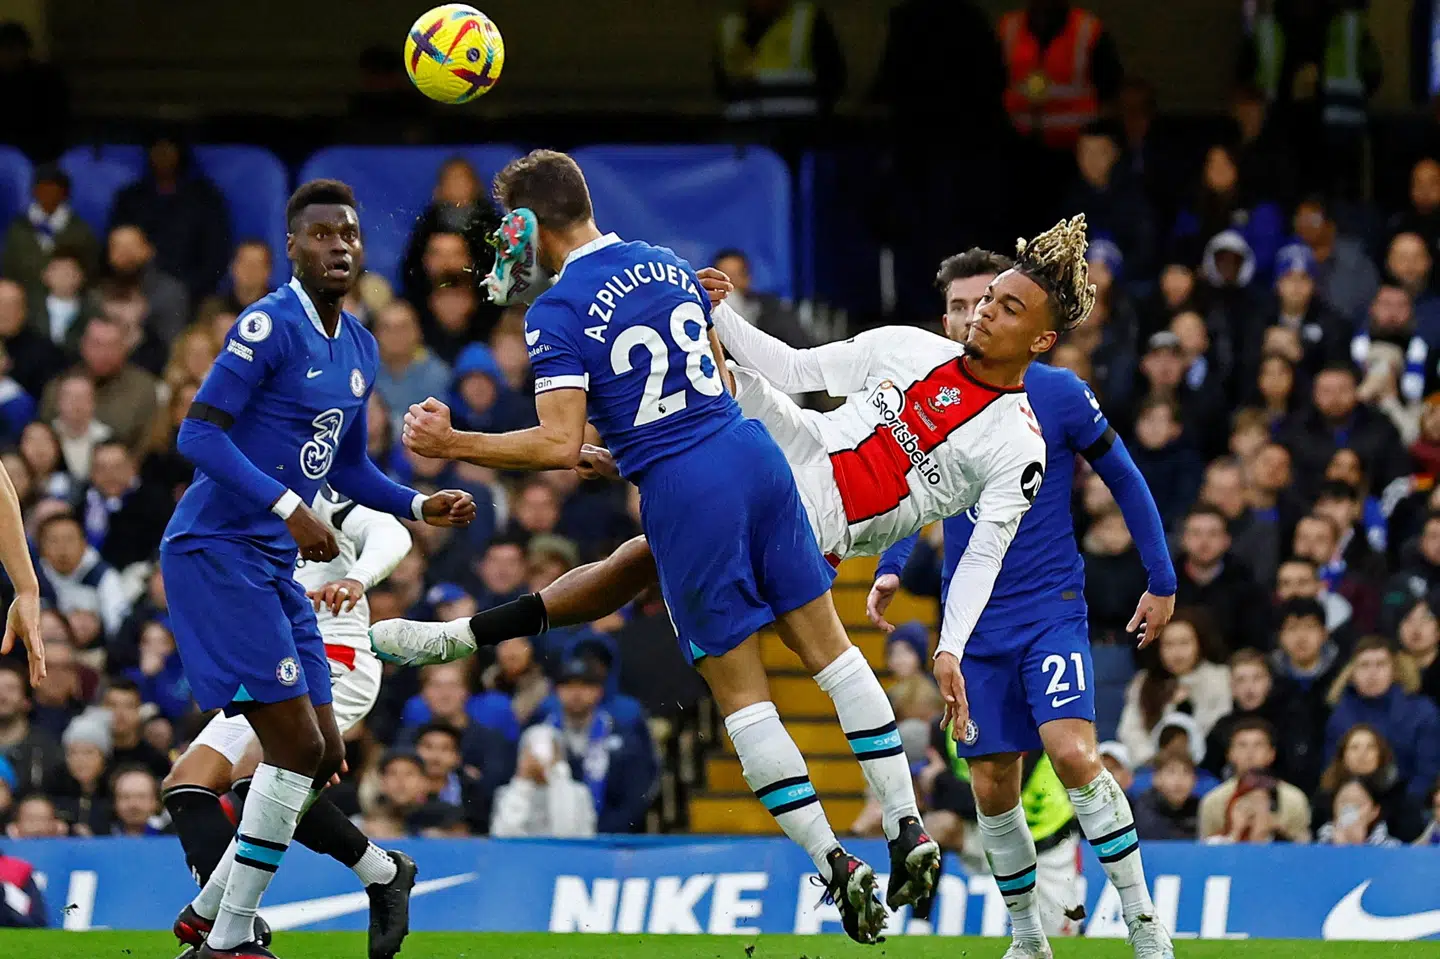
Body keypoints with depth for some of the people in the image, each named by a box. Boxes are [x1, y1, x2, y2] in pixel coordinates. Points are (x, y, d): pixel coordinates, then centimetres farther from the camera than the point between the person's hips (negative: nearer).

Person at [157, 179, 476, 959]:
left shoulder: (358, 350, 14)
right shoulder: (270, 327, -14)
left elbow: (348, 468, 25)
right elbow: (198, 433, -21)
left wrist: (422, 507, 9)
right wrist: (287, 507, -28)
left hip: (271, 564, 9)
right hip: (216, 553, -9)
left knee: (319, 758, 9)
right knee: (296, 744, -14)